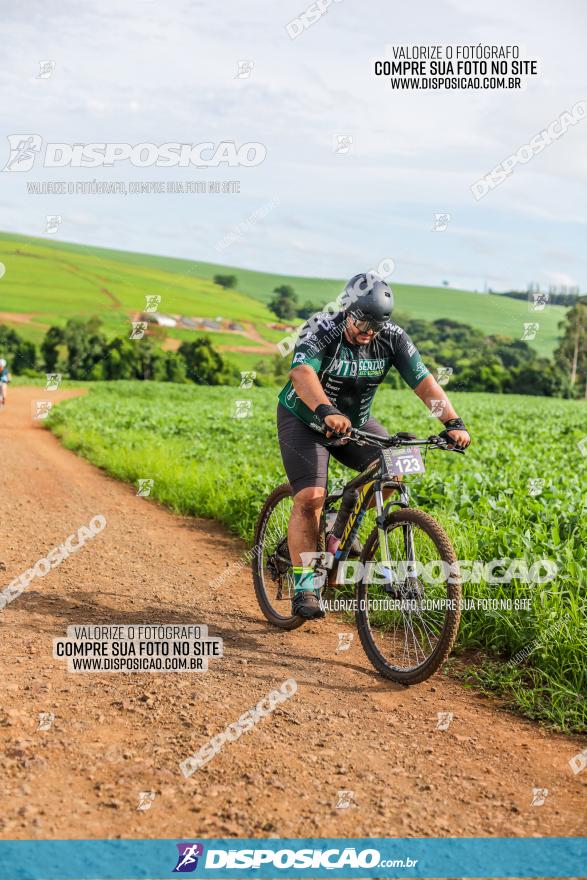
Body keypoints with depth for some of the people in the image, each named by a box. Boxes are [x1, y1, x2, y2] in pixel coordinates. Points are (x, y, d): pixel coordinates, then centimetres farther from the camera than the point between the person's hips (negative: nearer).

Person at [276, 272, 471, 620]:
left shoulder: (393, 338, -16)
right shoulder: (321, 330, -26)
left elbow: (424, 381, -23)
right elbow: (302, 373, -44)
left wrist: (453, 423, -38)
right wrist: (327, 412, -63)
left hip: (355, 421, 4)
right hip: (304, 419, -4)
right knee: (311, 497, -20)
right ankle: (305, 587, -10)